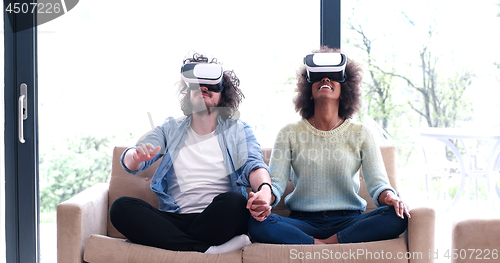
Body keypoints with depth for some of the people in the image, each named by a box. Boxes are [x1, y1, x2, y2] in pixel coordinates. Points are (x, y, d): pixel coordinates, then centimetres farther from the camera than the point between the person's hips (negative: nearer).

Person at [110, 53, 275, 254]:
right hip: (174, 220, 3)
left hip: (218, 221, -2)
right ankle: (207, 250, -30)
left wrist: (265, 190, -31)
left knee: (233, 201, -35)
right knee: (121, 207, -24)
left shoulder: (238, 130, 14)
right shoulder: (169, 129, 19)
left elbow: (254, 166, -5)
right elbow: (130, 164, 6)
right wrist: (136, 155, -22)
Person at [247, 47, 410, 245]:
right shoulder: (290, 134, 9)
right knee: (257, 223, -30)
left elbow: (378, 183, 0)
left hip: (348, 222, 1)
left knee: (398, 218, -28)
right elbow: (275, 183, 1)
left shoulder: (360, 134, 9)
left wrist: (390, 197, -24)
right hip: (303, 223, -1)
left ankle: (326, 244, -22)